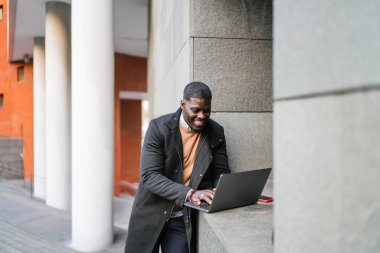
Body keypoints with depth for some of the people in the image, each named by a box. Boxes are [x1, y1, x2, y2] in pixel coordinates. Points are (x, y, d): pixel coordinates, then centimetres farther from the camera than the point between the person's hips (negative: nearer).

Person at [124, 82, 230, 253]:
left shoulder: (216, 133, -4)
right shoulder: (159, 127, -15)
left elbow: (221, 172, 3)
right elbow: (149, 176, -20)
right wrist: (189, 193, -32)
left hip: (183, 219, 2)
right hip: (151, 214, -1)